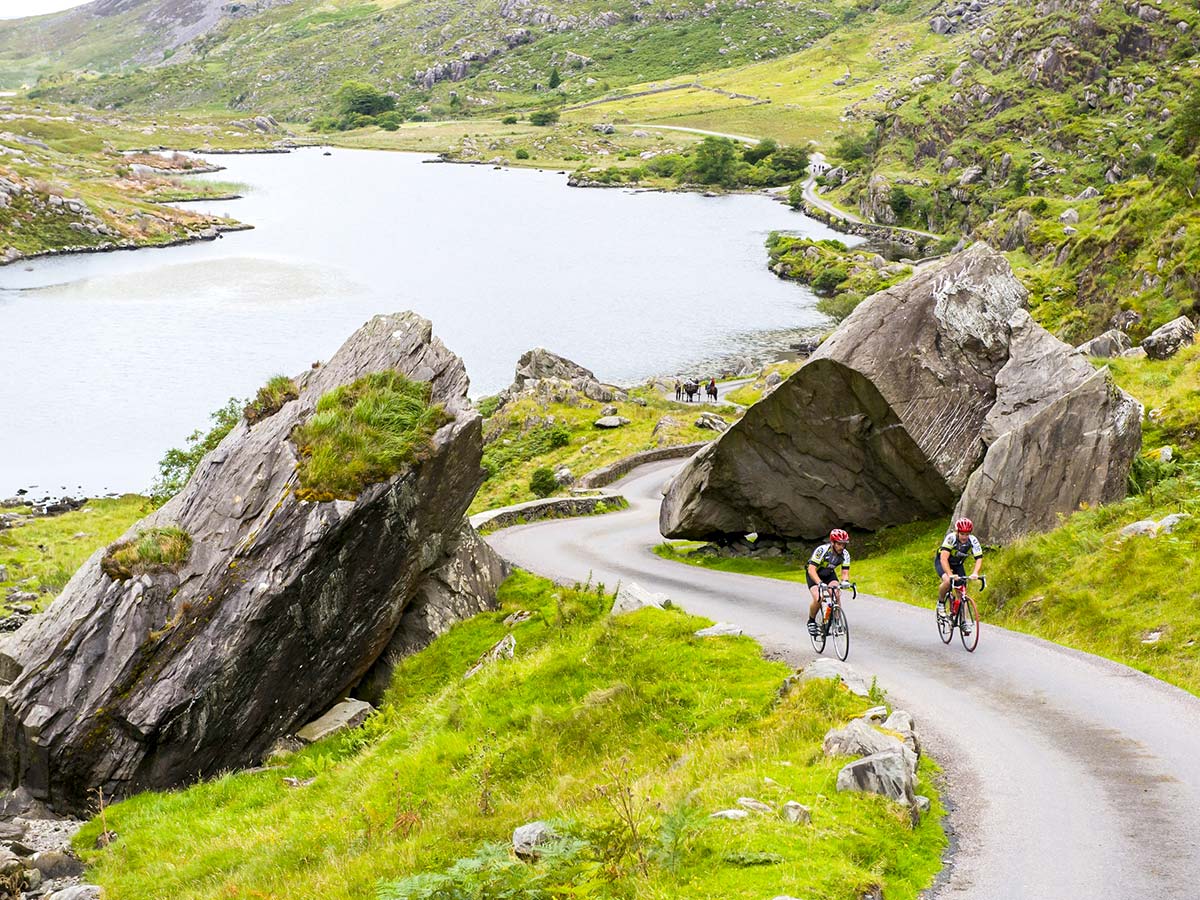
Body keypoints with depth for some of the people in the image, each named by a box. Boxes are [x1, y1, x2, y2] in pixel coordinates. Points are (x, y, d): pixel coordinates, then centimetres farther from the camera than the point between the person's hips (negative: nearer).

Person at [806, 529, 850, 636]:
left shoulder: (845, 554, -20)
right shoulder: (822, 550, -35)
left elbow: (845, 572, -18)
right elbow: (811, 570, -40)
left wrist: (845, 581, -42)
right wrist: (820, 583, -56)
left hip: (829, 574, 4)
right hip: (814, 575, -4)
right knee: (818, 600, -23)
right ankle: (811, 621, 2)